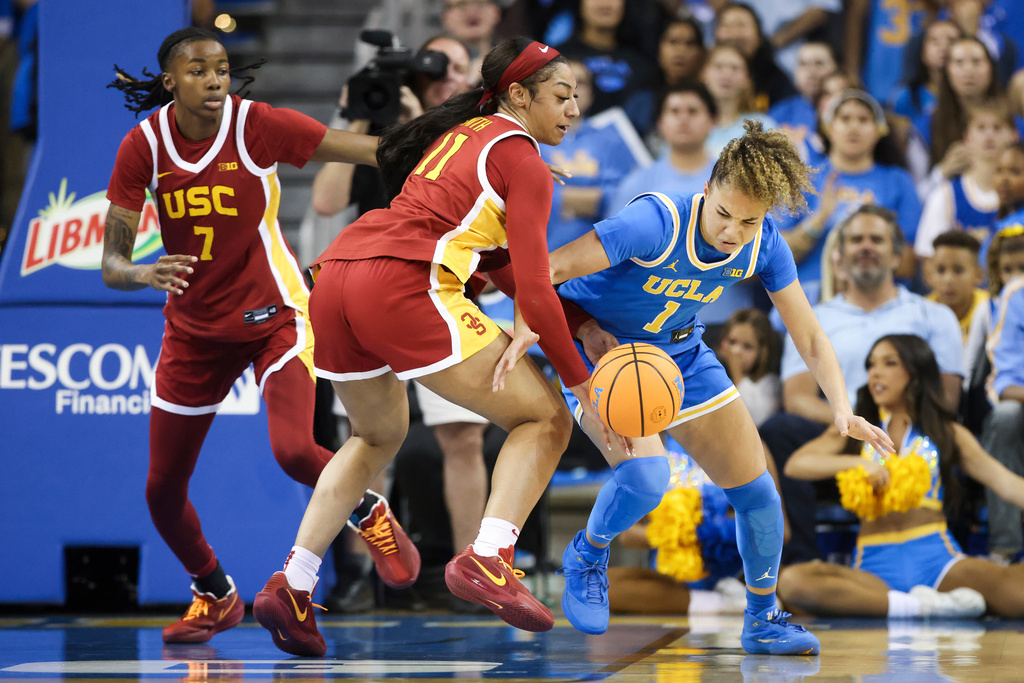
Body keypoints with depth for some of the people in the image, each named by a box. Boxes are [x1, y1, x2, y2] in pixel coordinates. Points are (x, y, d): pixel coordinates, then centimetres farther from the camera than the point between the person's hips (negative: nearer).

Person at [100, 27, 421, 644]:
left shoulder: (257, 125, -18)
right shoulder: (144, 146, -12)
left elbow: (370, 149, -19)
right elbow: (112, 264, -13)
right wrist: (143, 274, -36)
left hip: (273, 315, -3)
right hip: (194, 328, 3)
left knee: (293, 450, -25)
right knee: (164, 489, 5)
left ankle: (370, 514, 9)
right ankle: (216, 597, 34)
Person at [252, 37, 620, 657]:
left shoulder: (462, 133, 27)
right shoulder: (524, 163, 2)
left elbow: (495, 256, 29)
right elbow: (533, 288, -5)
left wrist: (575, 320, 22)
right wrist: (581, 382, 3)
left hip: (335, 278, 8)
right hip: (404, 286, -8)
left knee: (379, 436, 30)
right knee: (545, 419, 3)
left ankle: (292, 587, 19)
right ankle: (488, 559, -18)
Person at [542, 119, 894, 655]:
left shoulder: (764, 245, -16)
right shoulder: (656, 223, -34)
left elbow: (809, 336, -9)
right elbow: (547, 270, -36)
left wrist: (842, 409, -24)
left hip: (678, 351, 6)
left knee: (755, 487, 3)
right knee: (645, 475, -29)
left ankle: (762, 620, 25)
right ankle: (587, 556, 3)